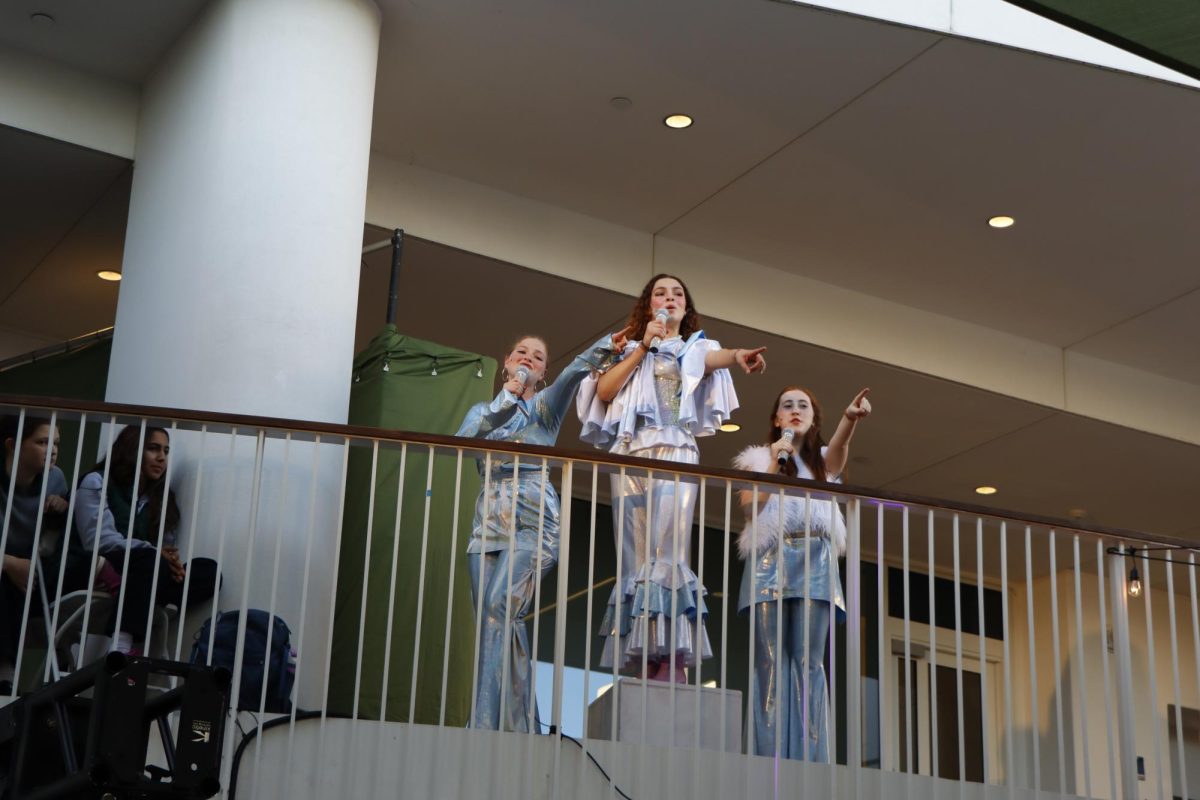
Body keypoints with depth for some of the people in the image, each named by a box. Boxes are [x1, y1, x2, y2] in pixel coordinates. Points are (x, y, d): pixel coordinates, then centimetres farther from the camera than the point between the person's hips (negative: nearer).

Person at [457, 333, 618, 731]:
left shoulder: (545, 406, 12)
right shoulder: (482, 410, 20)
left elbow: (576, 369, -7)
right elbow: (463, 440, -2)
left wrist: (612, 342, -25)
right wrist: (506, 400, -9)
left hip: (532, 523, -4)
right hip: (489, 523, 4)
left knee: (500, 610, -21)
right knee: (498, 623, -3)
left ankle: (485, 724, -25)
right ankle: (518, 723, 2)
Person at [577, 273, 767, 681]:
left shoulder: (696, 347, 19)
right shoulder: (632, 348, 25)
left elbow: (715, 358, -6)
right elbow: (604, 391, 8)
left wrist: (738, 356, -30)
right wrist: (642, 347, 5)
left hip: (677, 454, -2)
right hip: (631, 454, 2)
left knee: (668, 556, -17)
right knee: (635, 560, -7)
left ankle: (672, 668, -23)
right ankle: (640, 673, -10)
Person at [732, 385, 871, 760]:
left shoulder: (822, 459, 19)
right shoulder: (759, 459, 18)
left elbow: (838, 450, -7)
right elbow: (749, 507, 2)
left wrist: (849, 419, -28)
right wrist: (774, 464, -2)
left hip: (815, 563, 0)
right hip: (770, 560, 0)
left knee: (809, 662, -8)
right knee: (771, 662, -9)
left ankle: (810, 759, -12)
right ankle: (770, 759, -12)